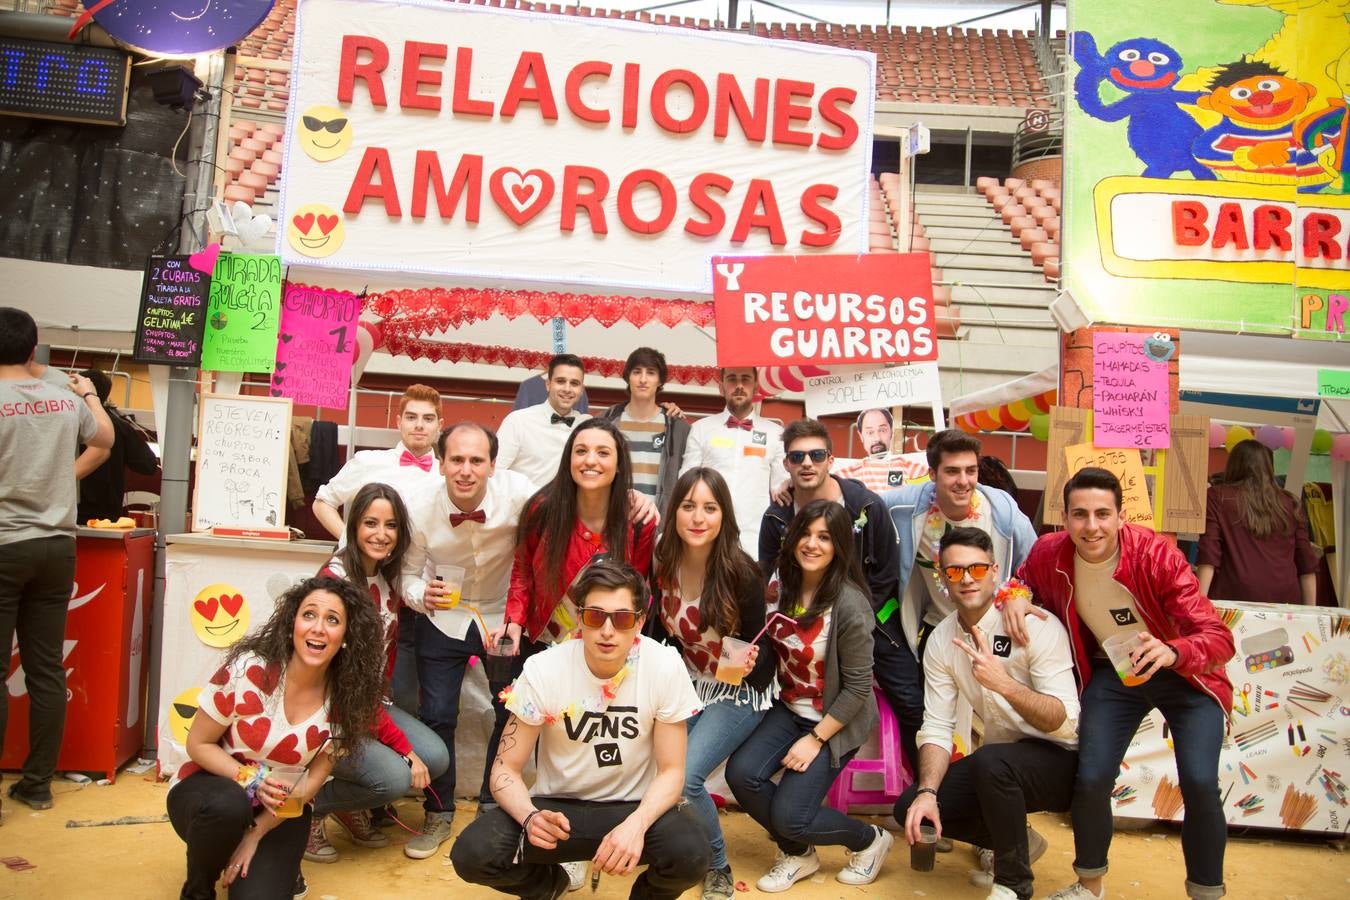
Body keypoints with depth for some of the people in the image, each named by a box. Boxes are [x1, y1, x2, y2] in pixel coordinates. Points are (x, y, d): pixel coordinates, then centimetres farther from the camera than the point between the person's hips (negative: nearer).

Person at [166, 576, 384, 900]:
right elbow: (198, 744, -11)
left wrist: (256, 832, -14)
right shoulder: (249, 670, -22)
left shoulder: (343, 698, -13)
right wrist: (251, 779, -27)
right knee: (228, 804, -36)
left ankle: (281, 868, 14)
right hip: (212, 790, -1)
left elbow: (314, 777, -6)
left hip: (281, 811, 1)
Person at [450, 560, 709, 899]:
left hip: (634, 806, -1)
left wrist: (636, 824, -30)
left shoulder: (665, 667, -17)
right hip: (556, 806, 1)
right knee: (471, 854, -25)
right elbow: (505, 769, -9)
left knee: (691, 855, -31)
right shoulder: (543, 670, -15)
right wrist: (530, 816, -31)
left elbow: (671, 771, -10)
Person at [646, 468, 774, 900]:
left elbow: (760, 646, -13)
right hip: (687, 685, 5)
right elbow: (658, 634, 6)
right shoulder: (663, 567, -9)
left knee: (683, 776, -20)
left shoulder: (742, 573, -22)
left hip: (740, 691, -4)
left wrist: (749, 663, -33)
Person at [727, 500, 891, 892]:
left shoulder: (850, 605, -22)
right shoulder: (782, 587, -5)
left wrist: (816, 739, -16)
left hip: (836, 721, -6)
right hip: (789, 709, 6)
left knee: (789, 817, -13)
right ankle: (798, 854, 13)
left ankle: (869, 840, 18)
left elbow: (857, 688, -18)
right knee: (741, 774, -15)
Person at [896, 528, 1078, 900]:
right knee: (909, 807, -8)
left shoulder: (1038, 627, -20)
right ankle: (1017, 841, 15)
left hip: (1059, 759, -6)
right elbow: (936, 728, -5)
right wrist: (927, 792, -21)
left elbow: (1066, 724, -25)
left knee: (990, 761, -35)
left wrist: (1005, 685, -41)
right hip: (998, 758, 6)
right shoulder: (940, 641, -3)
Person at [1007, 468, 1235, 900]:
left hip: (1183, 671, -2)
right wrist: (1014, 598, -17)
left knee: (1199, 783, -17)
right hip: (1112, 673, 3)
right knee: (1091, 779, -9)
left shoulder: (1156, 555, -28)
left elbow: (1219, 638, -30)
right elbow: (1024, 581, 7)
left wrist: (1170, 652, -51)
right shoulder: (1049, 554, -18)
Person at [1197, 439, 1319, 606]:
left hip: (1236, 599, -3)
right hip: (1285, 600, 3)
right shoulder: (1289, 503, 14)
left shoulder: (1218, 497, 4)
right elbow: (1308, 565, 12)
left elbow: (1209, 557, -6)